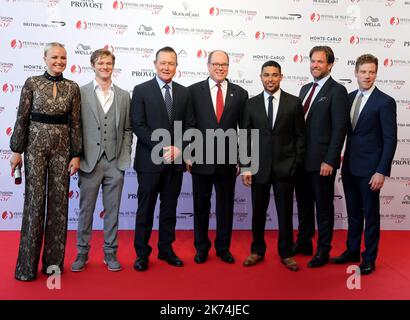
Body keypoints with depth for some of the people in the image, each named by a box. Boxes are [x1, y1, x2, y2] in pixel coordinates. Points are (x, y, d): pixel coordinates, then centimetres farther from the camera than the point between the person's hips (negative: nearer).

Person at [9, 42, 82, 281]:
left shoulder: (73, 88, 6)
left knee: (59, 200, 4)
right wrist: (16, 150, -2)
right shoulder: (32, 83, 2)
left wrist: (76, 154, 1)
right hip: (36, 145, -2)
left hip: (62, 147, 2)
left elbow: (76, 123, 5)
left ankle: (53, 260, 17)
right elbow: (22, 118, 1)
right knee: (35, 200, -1)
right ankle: (28, 264, 11)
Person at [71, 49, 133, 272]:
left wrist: (125, 157, 2)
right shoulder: (80, 93, 1)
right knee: (86, 209, 8)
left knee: (112, 210, 9)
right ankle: (82, 252, 22)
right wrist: (76, 157, -5)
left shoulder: (123, 96, 9)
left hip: (115, 162, 2)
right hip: (89, 162, -2)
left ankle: (110, 253, 21)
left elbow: (127, 129, 11)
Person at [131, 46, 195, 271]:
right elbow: (138, 126, -8)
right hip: (150, 160, -3)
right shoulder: (141, 90, -1)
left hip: (175, 160, 4)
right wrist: (161, 148, -16)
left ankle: (166, 249, 26)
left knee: (170, 208, 12)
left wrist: (178, 148, -9)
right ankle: (142, 253, 18)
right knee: (146, 208, 5)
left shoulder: (184, 93, 10)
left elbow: (189, 126, 7)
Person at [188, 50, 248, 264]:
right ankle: (201, 247, 28)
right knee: (201, 206, 11)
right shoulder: (194, 91, 0)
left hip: (228, 161, 1)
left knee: (226, 207, 11)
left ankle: (223, 247, 29)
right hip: (201, 159, -1)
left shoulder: (240, 93, 4)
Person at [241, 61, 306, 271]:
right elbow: (246, 137, 3)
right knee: (258, 212, 10)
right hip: (259, 167, 1)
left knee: (285, 212, 7)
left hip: (285, 167, -1)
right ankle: (257, 250, 28)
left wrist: (296, 163, -4)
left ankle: (285, 253, 23)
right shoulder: (251, 104, 4)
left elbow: (300, 136, 2)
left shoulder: (294, 103, 0)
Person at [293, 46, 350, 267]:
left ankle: (323, 251, 19)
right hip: (301, 159, 7)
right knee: (304, 204, 17)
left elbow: (339, 129, -14)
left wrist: (330, 161, -18)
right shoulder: (305, 88, 14)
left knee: (323, 207, 6)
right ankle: (304, 243, 33)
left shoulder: (337, 91, -9)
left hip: (321, 162, -7)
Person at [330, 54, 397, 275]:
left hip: (369, 170, -5)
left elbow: (390, 139, -11)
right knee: (353, 213, 16)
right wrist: (344, 161, 9)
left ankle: (369, 259, 20)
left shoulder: (385, 102, -9)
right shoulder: (350, 98, 8)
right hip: (349, 167, 5)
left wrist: (381, 172, -16)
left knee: (371, 214, 7)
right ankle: (352, 251, 31)